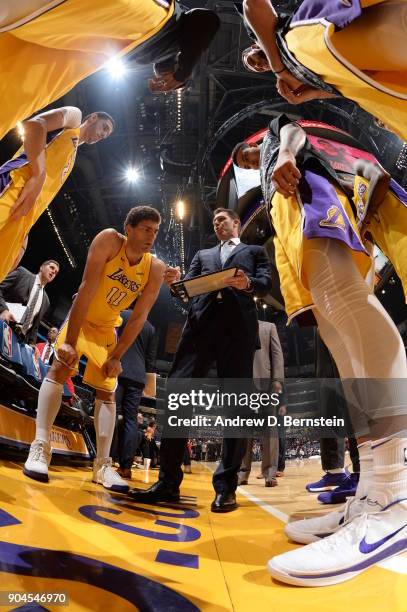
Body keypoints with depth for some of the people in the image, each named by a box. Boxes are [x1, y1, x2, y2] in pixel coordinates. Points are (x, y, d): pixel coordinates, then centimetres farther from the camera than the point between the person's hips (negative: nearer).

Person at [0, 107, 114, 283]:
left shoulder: (73, 154, 39)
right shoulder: (74, 116, 16)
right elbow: (34, 124, -6)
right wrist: (39, 175, -17)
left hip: (24, 214, 9)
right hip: (15, 187, -9)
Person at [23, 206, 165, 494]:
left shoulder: (156, 268, -17)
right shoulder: (108, 240, -25)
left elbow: (139, 316, -14)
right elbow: (87, 289, -31)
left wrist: (117, 356, -18)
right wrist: (69, 340, -34)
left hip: (107, 327, 4)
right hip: (81, 318, -3)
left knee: (107, 391, 0)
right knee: (60, 368, -24)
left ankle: (103, 465, 3)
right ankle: (40, 447, -22)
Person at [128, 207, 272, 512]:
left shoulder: (255, 251, 23)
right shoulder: (203, 255, 33)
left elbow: (266, 283, 6)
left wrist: (248, 283, -17)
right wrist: (176, 281, -4)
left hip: (239, 325, -2)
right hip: (201, 323, 3)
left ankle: (226, 485, -3)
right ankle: (168, 480, -7)